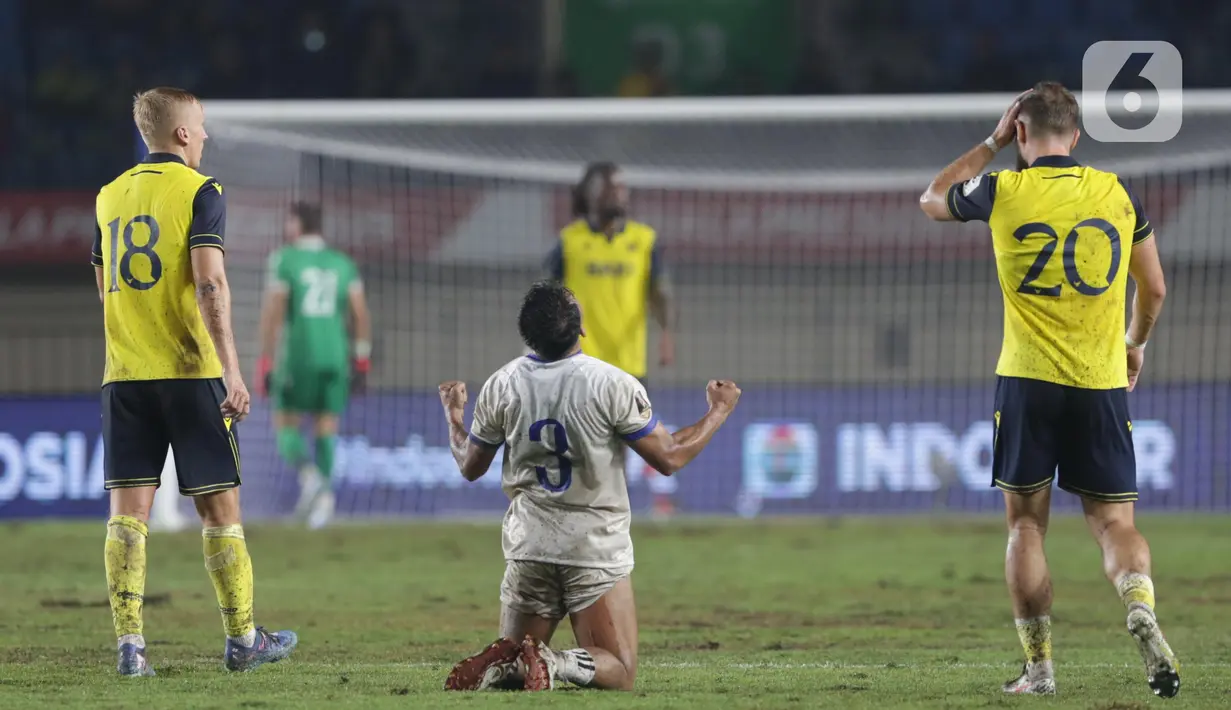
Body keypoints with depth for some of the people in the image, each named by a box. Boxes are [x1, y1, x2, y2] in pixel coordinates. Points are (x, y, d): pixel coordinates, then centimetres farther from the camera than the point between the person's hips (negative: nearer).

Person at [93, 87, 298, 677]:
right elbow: (209, 283, -16)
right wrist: (231, 369, -18)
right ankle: (242, 639, 13)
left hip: (124, 376, 4)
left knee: (128, 511, 0)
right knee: (219, 507, 6)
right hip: (191, 373, -4)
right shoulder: (198, 191, -5)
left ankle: (130, 643, -9)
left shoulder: (110, 197, 12)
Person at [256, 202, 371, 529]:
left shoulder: (284, 260, -3)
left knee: (287, 425, 7)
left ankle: (309, 475, -19)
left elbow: (272, 312, -9)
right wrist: (362, 362, 9)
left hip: (297, 355, -3)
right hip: (335, 356, 3)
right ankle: (321, 497, -6)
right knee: (326, 429, 8)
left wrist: (264, 362, -7)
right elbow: (362, 313, 4)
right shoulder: (342, 264, 9)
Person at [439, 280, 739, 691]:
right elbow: (668, 458, -6)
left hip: (528, 546, 3)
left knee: (514, 657, 17)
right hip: (597, 548, -3)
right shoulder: (614, 385, -13)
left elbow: (470, 467, 11)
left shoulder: (500, 386, -3)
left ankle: (501, 664, -19)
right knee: (619, 672, 3)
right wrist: (719, 412, 9)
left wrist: (453, 415, 30)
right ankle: (558, 664, -28)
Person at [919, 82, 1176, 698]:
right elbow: (1154, 290, 14)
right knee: (1113, 523, 6)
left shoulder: (1003, 190, -2)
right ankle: (1141, 610, -24)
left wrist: (992, 144, 25)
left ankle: (1038, 666, 5)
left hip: (1027, 381, -1)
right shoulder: (1118, 194, 4)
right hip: (1102, 383, 1)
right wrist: (1136, 343, 32)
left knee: (1026, 523, 9)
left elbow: (932, 199, 20)